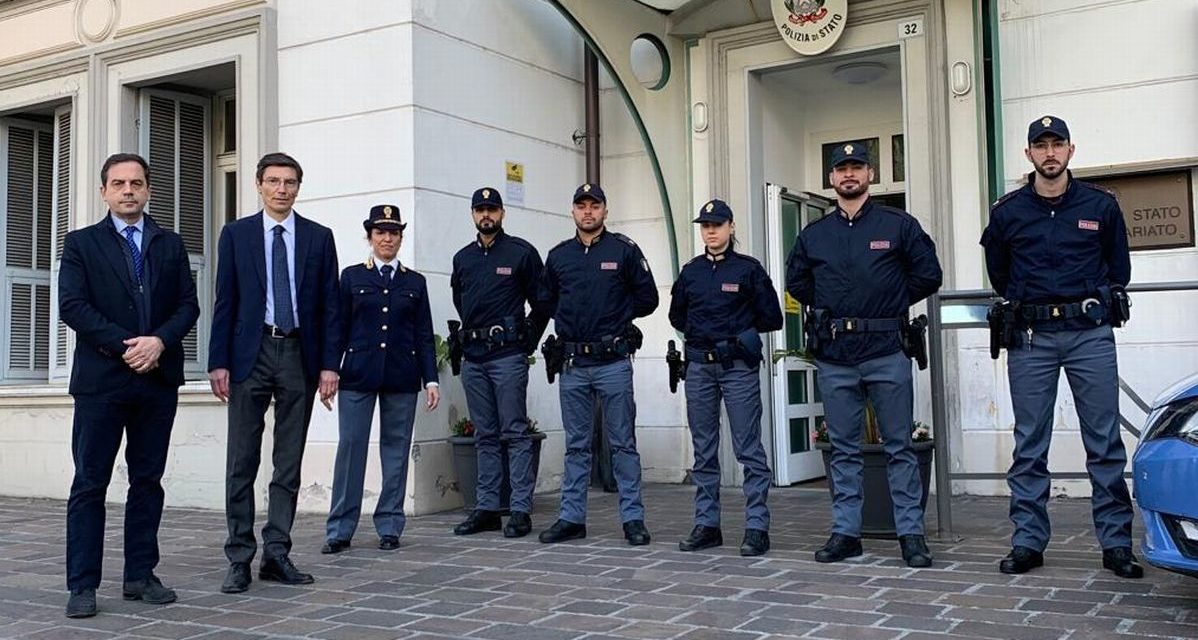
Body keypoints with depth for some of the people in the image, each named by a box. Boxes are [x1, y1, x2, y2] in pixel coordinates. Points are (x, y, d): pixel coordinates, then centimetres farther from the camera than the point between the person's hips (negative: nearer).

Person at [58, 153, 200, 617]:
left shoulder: (171, 245, 14)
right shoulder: (81, 243, 6)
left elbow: (188, 305, 7)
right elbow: (72, 305, -5)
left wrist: (158, 341, -12)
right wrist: (125, 346, -14)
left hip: (158, 378, 3)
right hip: (100, 379, -3)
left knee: (148, 480, 7)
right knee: (90, 484, -1)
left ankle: (141, 575, 15)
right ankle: (83, 585, 3)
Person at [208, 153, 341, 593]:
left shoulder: (318, 237, 8)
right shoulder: (236, 234, 6)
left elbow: (329, 305, 5)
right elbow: (224, 303, 3)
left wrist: (329, 364, -2)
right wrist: (218, 362, -5)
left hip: (300, 354, 1)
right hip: (251, 353, -1)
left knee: (289, 463, 5)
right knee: (242, 462, 0)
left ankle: (276, 555, 13)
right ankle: (240, 559, 7)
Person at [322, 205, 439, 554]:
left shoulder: (415, 282, 12)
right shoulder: (352, 276, 9)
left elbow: (424, 335, 9)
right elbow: (339, 328, 7)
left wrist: (431, 379, 3)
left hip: (402, 377, 1)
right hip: (358, 374, -1)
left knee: (396, 449, 4)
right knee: (350, 447, -3)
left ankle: (389, 527, 12)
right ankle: (340, 530, 4)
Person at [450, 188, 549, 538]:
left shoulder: (521, 252, -1)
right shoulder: (462, 258, 14)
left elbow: (541, 303, 1)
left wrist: (527, 341, 0)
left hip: (508, 356, -5)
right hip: (472, 357, 5)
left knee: (514, 433, -5)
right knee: (485, 436, 9)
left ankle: (521, 510, -2)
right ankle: (486, 508, 14)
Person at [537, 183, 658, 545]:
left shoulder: (624, 250, 1)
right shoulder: (558, 256, 11)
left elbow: (647, 298, 3)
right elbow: (545, 300, 21)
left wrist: (617, 315, 1)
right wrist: (567, 318, 8)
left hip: (613, 362, -3)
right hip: (572, 364, 3)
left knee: (623, 444, 1)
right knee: (576, 446, 10)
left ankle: (633, 519, 7)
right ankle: (571, 518, 16)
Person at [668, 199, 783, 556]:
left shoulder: (748, 269, 1)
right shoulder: (691, 272, 12)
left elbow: (771, 317, 3)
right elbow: (677, 316, 23)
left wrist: (743, 333, 0)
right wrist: (699, 333, 11)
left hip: (739, 366, -4)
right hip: (699, 367, 4)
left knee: (748, 449, -5)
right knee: (704, 450, 8)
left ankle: (757, 528, -1)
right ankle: (706, 525, 15)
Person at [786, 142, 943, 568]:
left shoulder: (898, 225, 4)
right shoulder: (814, 235, 11)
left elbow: (928, 275, 6)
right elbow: (796, 281, 22)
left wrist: (892, 304, 5)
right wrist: (823, 308, 12)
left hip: (886, 352, -3)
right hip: (834, 357, 3)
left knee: (899, 447, 1)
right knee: (844, 449, 8)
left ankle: (911, 534, 7)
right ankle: (845, 532, 15)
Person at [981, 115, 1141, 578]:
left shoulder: (1101, 206, 6)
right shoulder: (1008, 212, 6)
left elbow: (1119, 270, 17)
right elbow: (998, 275, 19)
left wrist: (1096, 305, 14)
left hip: (1090, 335, 0)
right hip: (1031, 337, 0)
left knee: (1105, 442, 1)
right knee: (1029, 445, 3)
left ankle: (1116, 543, 8)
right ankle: (1028, 541, 10)